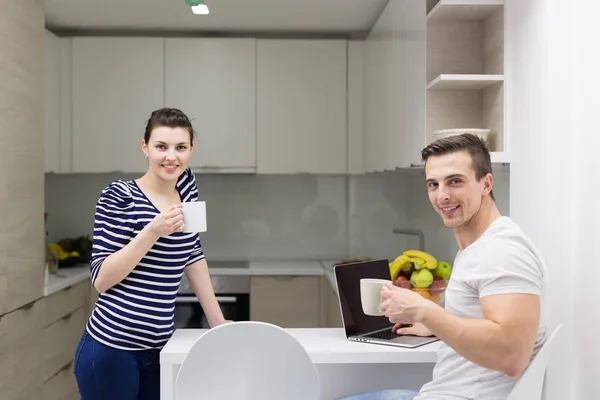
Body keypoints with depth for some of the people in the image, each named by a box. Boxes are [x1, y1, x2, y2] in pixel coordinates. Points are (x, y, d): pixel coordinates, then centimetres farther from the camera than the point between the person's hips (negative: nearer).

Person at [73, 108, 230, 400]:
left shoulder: (186, 185, 5)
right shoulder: (119, 196, -13)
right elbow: (100, 278, -15)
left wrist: (217, 320, 10)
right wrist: (153, 231, -26)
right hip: (111, 350, -6)